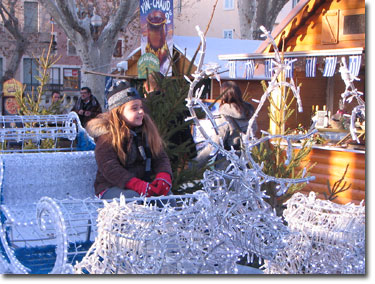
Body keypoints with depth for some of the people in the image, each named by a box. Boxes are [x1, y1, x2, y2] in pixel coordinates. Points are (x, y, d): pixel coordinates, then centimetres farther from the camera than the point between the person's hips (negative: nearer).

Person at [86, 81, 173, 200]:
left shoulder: (148, 129, 11)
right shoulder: (107, 135, -10)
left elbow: (161, 157, 6)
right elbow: (110, 168, -19)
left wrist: (164, 177, -18)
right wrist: (139, 186, -31)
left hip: (143, 184, 5)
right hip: (111, 188, -5)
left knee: (166, 193, -21)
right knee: (132, 197, -34)